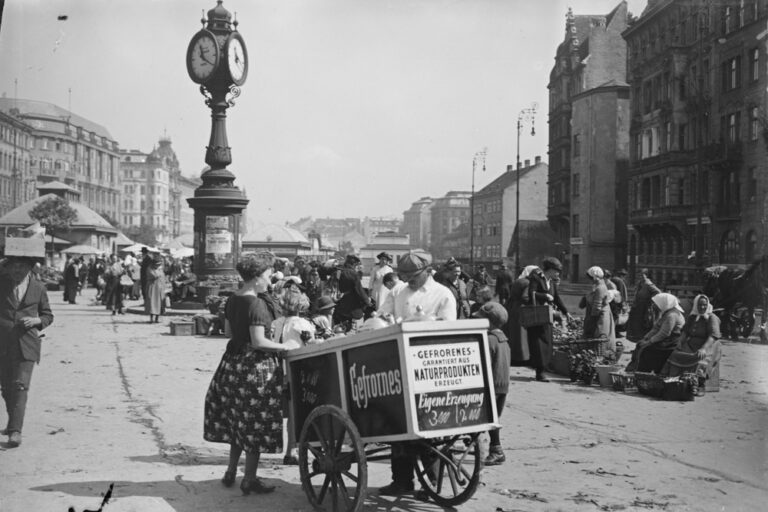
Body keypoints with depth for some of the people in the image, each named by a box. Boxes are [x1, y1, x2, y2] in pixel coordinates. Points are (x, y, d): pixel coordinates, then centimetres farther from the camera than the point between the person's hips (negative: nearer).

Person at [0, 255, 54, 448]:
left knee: (20, 386, -12)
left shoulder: (38, 287, 5)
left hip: (26, 345, -2)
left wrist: (36, 321, -6)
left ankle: (15, 430, -14)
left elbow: (47, 315, 15)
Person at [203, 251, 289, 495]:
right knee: (256, 424, 2)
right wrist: (284, 346, -13)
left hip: (233, 362, 8)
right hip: (255, 366, -8)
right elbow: (258, 342, -24)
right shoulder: (256, 304, -20)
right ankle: (249, 480, 10)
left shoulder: (233, 299, 5)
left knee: (239, 422, 19)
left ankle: (231, 472, 27)